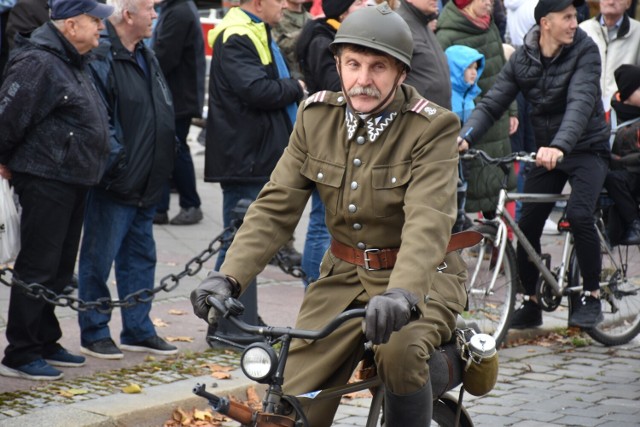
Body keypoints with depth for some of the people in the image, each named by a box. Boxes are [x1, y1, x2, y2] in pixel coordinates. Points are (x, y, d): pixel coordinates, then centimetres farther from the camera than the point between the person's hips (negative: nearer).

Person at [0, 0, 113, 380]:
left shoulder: (73, 63, 15)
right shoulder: (38, 64, -18)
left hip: (72, 180, 10)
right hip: (45, 180, -10)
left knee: (59, 269, 16)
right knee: (37, 267, -5)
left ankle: (45, 344, 27)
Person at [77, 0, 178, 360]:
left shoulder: (146, 57, 14)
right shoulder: (101, 59, -17)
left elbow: (164, 112, 24)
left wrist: (167, 155, 17)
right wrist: (115, 157, -21)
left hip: (146, 184, 9)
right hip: (114, 183, -9)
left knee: (141, 258, 15)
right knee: (99, 260, 1)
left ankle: (139, 330, 24)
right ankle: (94, 333, 11)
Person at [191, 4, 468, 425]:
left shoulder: (433, 129, -16)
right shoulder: (316, 117, -2)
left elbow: (427, 221, -30)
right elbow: (276, 206, -6)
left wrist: (402, 294, -48)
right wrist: (229, 277, -22)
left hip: (420, 278, -4)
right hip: (344, 277, 4)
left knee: (400, 352, -35)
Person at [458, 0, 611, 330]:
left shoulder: (585, 51, -15)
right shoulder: (522, 59, -5)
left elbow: (581, 103, -30)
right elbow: (492, 103, -10)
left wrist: (559, 146, -47)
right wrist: (465, 137, -29)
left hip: (587, 149, -4)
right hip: (546, 152, 4)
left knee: (579, 215, -25)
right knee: (527, 225, -4)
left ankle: (591, 298, -9)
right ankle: (531, 303, 15)